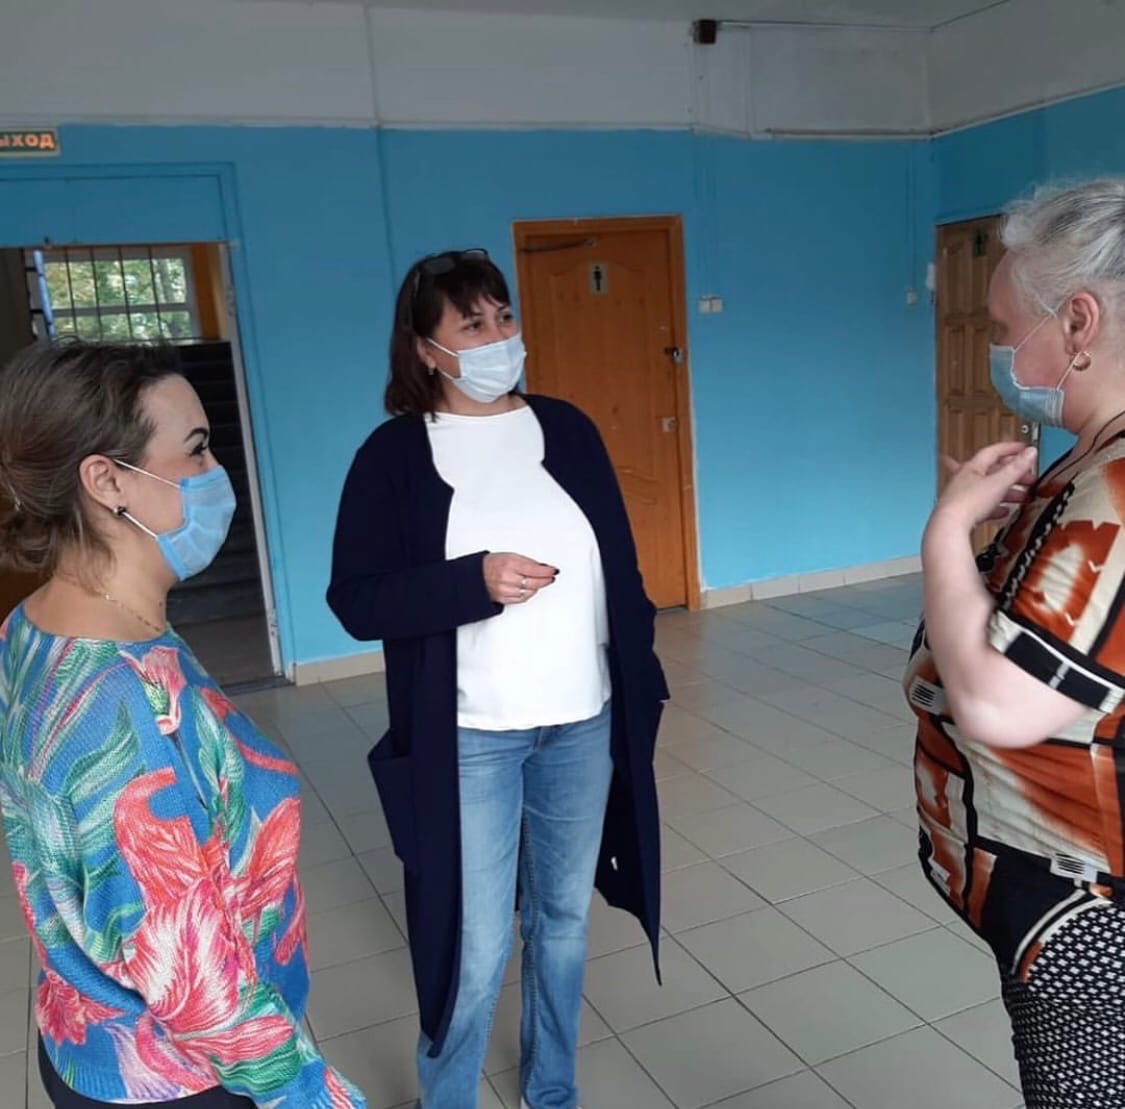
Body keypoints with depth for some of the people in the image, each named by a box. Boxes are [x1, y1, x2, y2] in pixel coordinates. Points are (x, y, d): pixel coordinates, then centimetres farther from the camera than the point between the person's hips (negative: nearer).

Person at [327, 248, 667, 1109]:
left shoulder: (567, 430, 3)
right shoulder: (396, 454, -7)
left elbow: (621, 567, 8)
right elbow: (356, 601, -11)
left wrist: (641, 677, 7)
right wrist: (476, 580, -23)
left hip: (584, 725, 4)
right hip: (469, 741, -4)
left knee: (565, 919, 18)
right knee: (476, 949, 4)